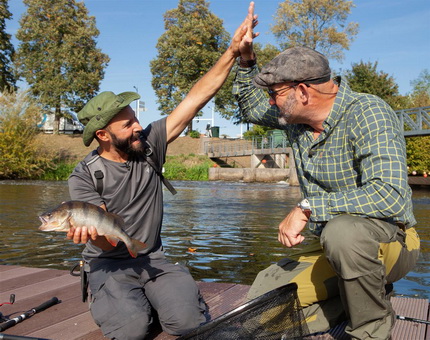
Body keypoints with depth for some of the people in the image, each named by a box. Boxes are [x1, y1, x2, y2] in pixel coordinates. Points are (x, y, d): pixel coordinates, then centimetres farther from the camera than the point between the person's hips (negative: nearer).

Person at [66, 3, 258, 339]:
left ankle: (146, 297, 12)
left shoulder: (149, 143, -5)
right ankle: (108, 298, 6)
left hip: (153, 258, 3)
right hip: (110, 264, -2)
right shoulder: (84, 177, -12)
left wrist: (232, 53, -17)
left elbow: (195, 99, -11)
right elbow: (107, 242, -18)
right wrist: (93, 231, -45)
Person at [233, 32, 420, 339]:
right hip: (324, 245, 7)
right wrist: (247, 60, 7)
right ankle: (359, 296, 8)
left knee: (342, 231, -41)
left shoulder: (368, 114, -22)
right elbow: (253, 106, 23)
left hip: (388, 240, -6)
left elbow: (390, 195, -35)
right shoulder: (295, 117, 2)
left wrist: (307, 208, -33)